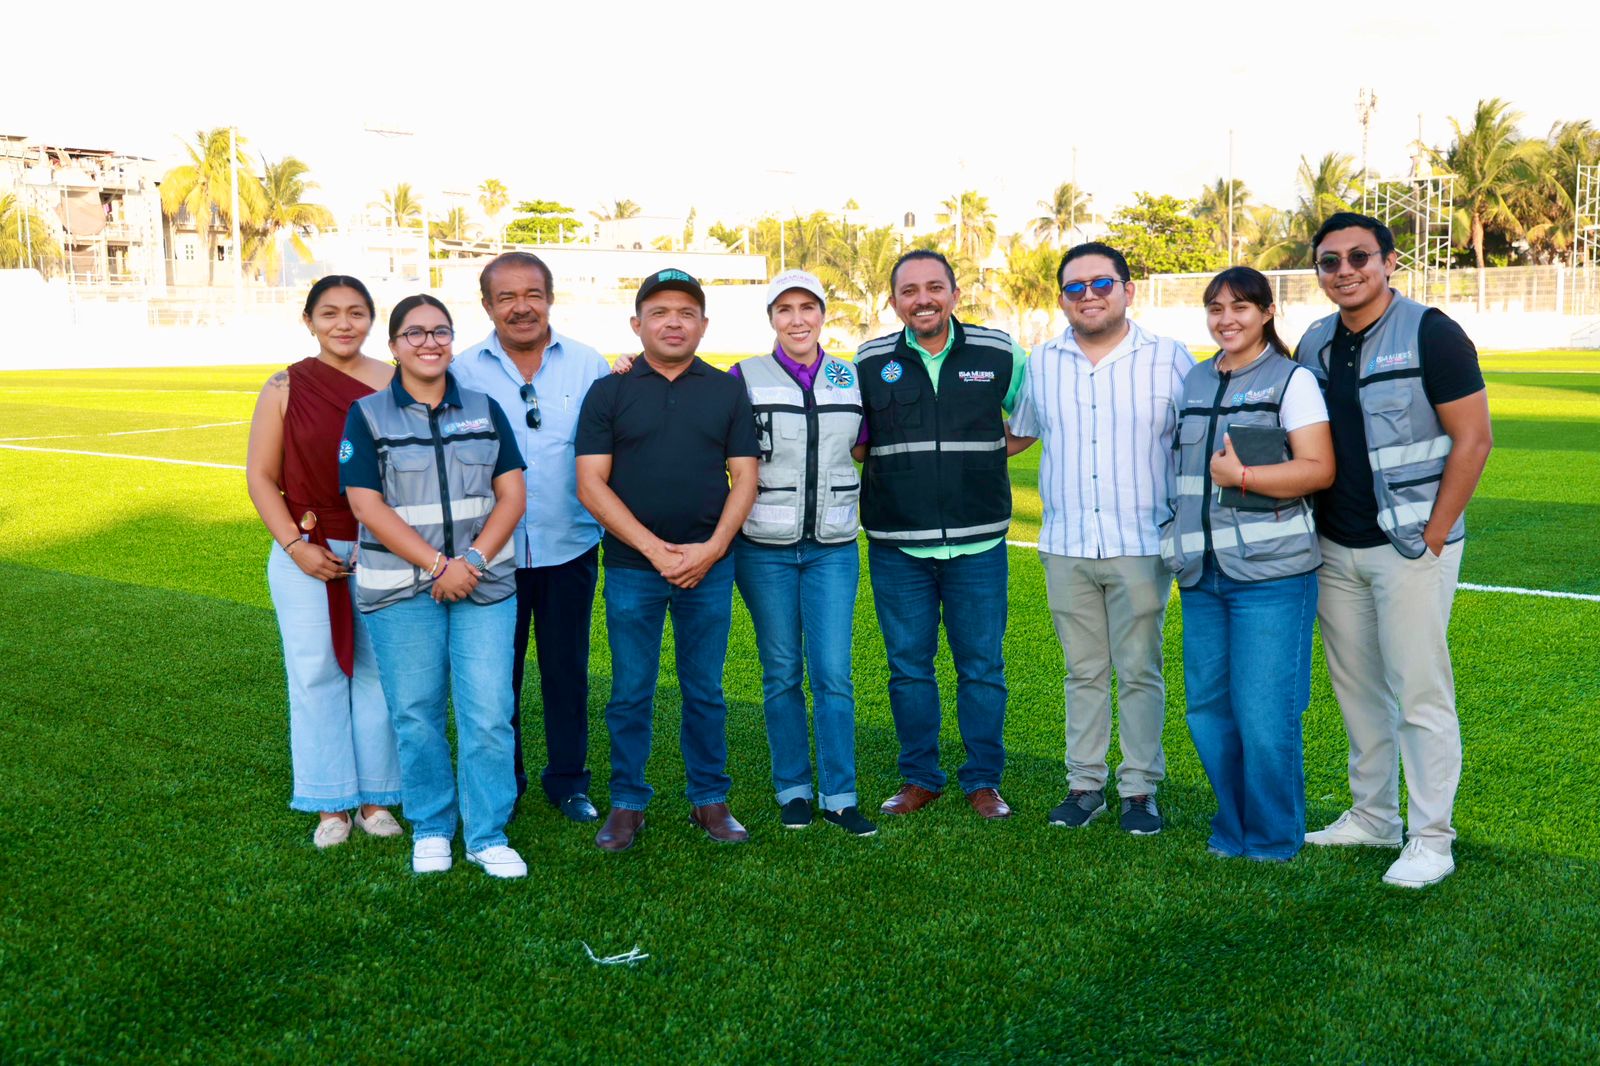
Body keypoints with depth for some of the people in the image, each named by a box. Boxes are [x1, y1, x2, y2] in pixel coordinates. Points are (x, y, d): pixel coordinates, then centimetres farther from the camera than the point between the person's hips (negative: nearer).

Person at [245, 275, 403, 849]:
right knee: (316, 675, 5)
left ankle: (375, 799, 19)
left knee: (380, 672, 6)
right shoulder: (286, 388, 0)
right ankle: (331, 805, 18)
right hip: (307, 554, 0)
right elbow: (261, 477, 2)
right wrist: (295, 545, -8)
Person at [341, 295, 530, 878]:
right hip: (400, 589, -1)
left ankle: (489, 835, 12)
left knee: (489, 715, -2)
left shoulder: (484, 410, 8)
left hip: (485, 584, 2)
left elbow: (512, 494, 4)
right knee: (416, 715, 5)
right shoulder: (368, 415, 1)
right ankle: (431, 828, 24)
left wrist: (474, 560, -11)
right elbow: (367, 505, -7)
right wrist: (438, 565, -15)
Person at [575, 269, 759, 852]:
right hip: (632, 567, -1)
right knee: (630, 693, 5)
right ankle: (626, 804, 18)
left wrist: (713, 548, -10)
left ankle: (709, 799, 21)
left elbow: (744, 476, 4)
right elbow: (591, 484, -3)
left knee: (705, 692, 9)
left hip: (709, 566, 1)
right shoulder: (608, 393, 3)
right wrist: (654, 548, -12)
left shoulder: (728, 391, 8)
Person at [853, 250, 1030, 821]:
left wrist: (987, 452, 5)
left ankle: (984, 780, 20)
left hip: (978, 542, 0)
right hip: (896, 544, 1)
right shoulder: (870, 362, 3)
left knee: (982, 666, 6)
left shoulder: (1000, 355, 2)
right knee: (908, 667, 8)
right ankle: (919, 778, 23)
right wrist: (893, 464, 1)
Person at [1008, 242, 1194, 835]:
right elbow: (1018, 433, 23)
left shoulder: (1169, 359, -1)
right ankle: (1085, 784, 20)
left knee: (1140, 673, 3)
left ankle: (1141, 789, 14)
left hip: (1141, 546, -3)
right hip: (1066, 547, 3)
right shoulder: (1041, 363, 8)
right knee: (1083, 673, 10)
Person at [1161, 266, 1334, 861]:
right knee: (1206, 708, 8)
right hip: (1202, 572, 6)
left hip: (1270, 573, -6)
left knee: (1263, 714, -5)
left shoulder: (1291, 380, -1)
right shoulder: (1195, 383, 17)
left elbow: (1320, 470, -10)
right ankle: (1234, 829, 25)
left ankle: (1274, 841, 12)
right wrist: (1177, 536, 15)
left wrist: (1240, 476, -17)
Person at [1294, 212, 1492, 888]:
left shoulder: (1429, 334, -9)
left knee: (1420, 693, -2)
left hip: (1410, 546, -6)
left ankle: (1431, 840, 8)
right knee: (1357, 689, 13)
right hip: (1336, 549, 6)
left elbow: (1473, 441, -11)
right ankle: (1372, 817, 27)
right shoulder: (1314, 344, 10)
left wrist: (1432, 537, -14)